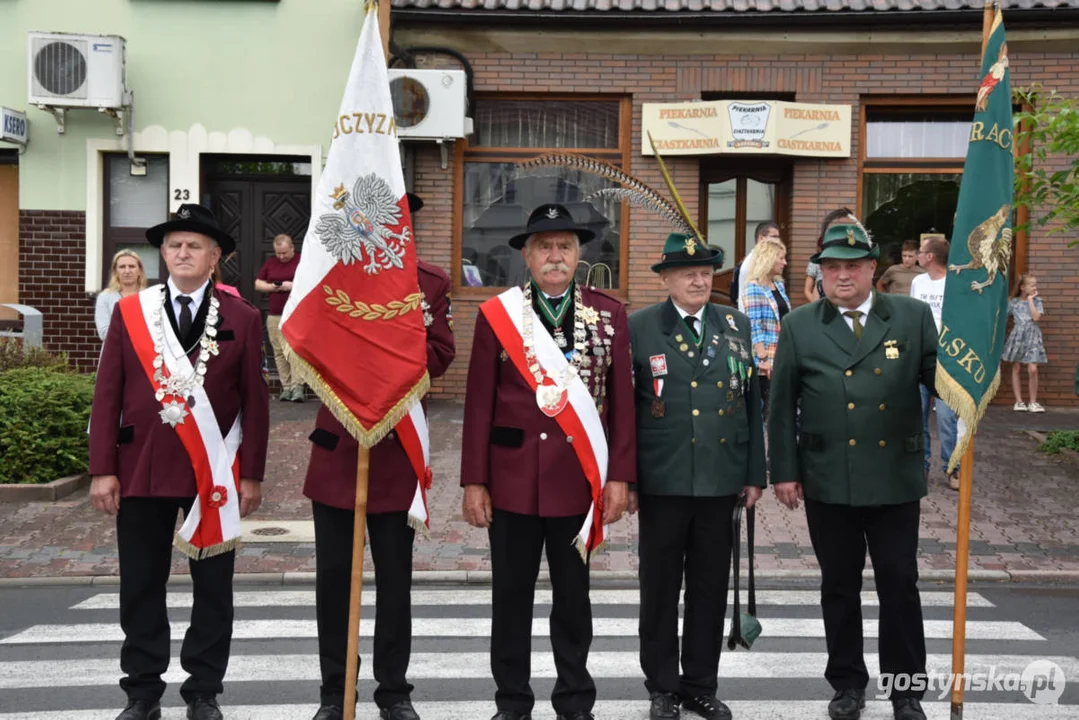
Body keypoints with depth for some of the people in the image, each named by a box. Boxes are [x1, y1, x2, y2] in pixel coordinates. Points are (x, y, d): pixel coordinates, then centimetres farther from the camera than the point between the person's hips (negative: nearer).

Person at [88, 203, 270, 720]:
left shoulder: (242, 318, 2)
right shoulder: (128, 311, 5)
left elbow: (254, 401, 1)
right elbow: (108, 395, 3)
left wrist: (251, 475, -2)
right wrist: (103, 470, -2)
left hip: (215, 473, -1)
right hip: (142, 468, 1)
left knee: (213, 587, 7)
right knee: (141, 586, 9)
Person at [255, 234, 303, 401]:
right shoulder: (270, 263, 15)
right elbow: (258, 284, 18)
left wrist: (293, 285, -14)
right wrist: (272, 287, -2)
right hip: (275, 316, 5)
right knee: (279, 352, 2)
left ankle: (297, 387, -14)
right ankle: (286, 387, 6)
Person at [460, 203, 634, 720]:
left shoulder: (609, 314, 3)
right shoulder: (495, 314, 0)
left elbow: (621, 401, 2)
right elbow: (479, 404, -1)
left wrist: (620, 476, -3)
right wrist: (474, 481, -4)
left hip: (579, 480, 1)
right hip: (512, 479, 0)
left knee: (574, 595, 14)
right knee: (511, 596, 11)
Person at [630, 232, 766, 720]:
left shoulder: (736, 325, 7)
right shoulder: (638, 329, -2)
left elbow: (752, 403, 9)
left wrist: (755, 473, 6)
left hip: (721, 479, 3)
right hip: (662, 480, -2)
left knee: (710, 586, 11)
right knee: (660, 586, 9)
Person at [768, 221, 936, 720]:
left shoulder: (913, 317, 3)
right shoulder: (799, 326, 4)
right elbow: (782, 406, 4)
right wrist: (784, 471, -1)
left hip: (896, 478, 0)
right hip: (827, 480, 0)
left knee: (900, 584, 7)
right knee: (839, 585, 11)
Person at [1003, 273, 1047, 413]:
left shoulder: (1036, 300, 2)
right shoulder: (1013, 302, 4)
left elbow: (1036, 317, -13)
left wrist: (1030, 300, -10)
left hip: (1032, 337, -1)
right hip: (1017, 337, 1)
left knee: (1032, 369, -9)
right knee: (1015, 369, 4)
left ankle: (1033, 402, 2)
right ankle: (1019, 401, 12)